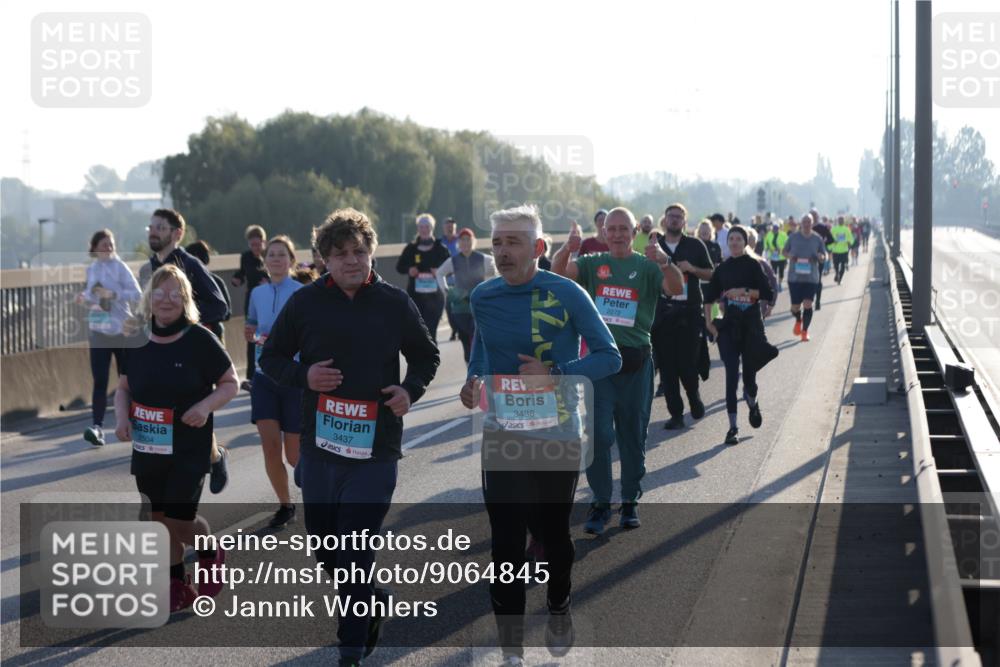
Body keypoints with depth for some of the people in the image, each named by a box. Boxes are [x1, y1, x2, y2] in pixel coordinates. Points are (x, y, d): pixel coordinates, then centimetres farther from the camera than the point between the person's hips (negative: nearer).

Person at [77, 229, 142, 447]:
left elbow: (137, 295, -12)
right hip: (98, 332, 3)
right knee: (100, 382, -9)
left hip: (122, 331, -3)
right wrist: (84, 298, -2)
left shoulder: (120, 268, -5)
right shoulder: (91, 269, 9)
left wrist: (113, 294, -25)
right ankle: (97, 427, -16)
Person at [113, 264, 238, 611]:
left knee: (179, 520, -6)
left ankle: (210, 552, 27)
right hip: (147, 449, 4)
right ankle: (177, 587, 25)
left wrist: (206, 405, -21)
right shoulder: (136, 342, 2)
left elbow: (231, 383, -3)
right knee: (160, 520, 10)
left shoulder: (200, 340, -10)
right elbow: (124, 388, 14)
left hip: (190, 448, -4)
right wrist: (122, 416, -6)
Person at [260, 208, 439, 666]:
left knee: (356, 555, -6)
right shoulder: (305, 302, 2)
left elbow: (426, 356, 15)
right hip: (319, 446, 2)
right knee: (324, 548, 11)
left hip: (376, 449, -2)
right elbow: (270, 357, 9)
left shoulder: (395, 304, 2)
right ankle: (372, 600, 39)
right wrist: (303, 376, -11)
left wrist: (410, 390, -5)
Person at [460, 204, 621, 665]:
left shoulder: (567, 295, -13)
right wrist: (472, 382, -2)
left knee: (552, 531, 16)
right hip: (502, 433, 2)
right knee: (506, 541, -3)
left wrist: (554, 375, -23)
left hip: (557, 435, -2)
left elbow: (609, 357, -10)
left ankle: (559, 611, 44)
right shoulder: (483, 297, -1)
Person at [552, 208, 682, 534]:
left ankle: (630, 502, 21)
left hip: (636, 360, 0)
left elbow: (676, 288, -16)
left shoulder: (647, 266, 1)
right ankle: (600, 503, 6)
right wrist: (568, 248, -32)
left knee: (633, 436, 8)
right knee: (598, 433, -3)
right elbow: (558, 271, -10)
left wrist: (664, 261, -37)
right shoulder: (593, 264, 6)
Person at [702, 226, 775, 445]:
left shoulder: (754, 265, -1)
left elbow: (767, 293, -9)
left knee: (749, 373, 5)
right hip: (729, 325, 2)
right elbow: (709, 297, 10)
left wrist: (744, 291, -17)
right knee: (731, 375, -6)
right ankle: (732, 426, -4)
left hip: (751, 325, -2)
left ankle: (752, 402, 40)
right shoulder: (722, 268, 8)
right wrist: (709, 321, 0)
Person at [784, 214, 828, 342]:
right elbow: (785, 251, 13)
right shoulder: (793, 237, 2)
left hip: (811, 277, 0)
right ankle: (798, 321, 38)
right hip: (794, 276, 0)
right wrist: (790, 256, -10)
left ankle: (805, 331, 3)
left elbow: (824, 257, 9)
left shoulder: (817, 239, 3)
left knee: (808, 304, -11)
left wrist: (820, 257, -15)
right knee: (795, 306, 3)